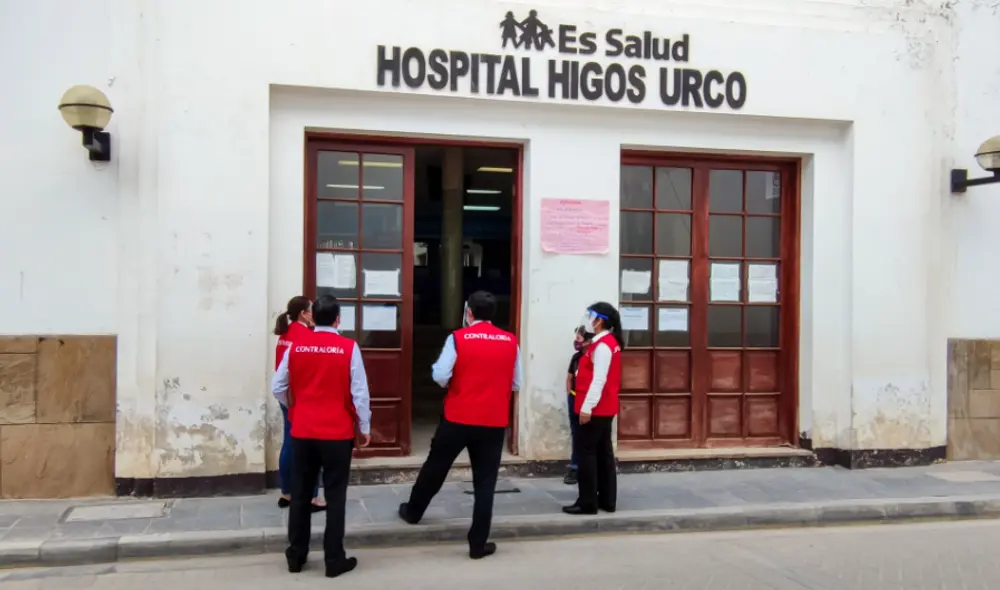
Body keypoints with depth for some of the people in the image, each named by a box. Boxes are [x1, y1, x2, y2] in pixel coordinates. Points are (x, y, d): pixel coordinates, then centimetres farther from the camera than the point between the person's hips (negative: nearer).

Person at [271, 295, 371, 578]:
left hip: (302, 432, 3)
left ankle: (296, 556, 24)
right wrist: (364, 428, 3)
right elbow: (359, 393, -9)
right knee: (335, 497, 6)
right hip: (338, 433, -3)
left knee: (300, 494, 14)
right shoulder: (348, 348, -9)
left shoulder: (296, 346, 0)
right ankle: (334, 560, 11)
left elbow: (277, 388, 5)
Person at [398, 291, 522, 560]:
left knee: (435, 467, 20)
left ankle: (413, 510, 41)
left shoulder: (458, 338, -8)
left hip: (459, 418, -1)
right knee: (485, 482, 7)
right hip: (494, 421, 1)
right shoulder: (510, 342, 0)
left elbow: (441, 377, -13)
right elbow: (516, 384, 6)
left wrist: (436, 367, 8)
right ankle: (478, 543, 11)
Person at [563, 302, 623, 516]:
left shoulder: (602, 345, -16)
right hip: (604, 408, 10)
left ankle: (587, 502, -1)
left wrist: (587, 407, -22)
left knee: (585, 452, -5)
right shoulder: (609, 342, 14)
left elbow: (599, 379, -22)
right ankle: (607, 500, 17)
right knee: (603, 453, 12)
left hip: (596, 409, -10)